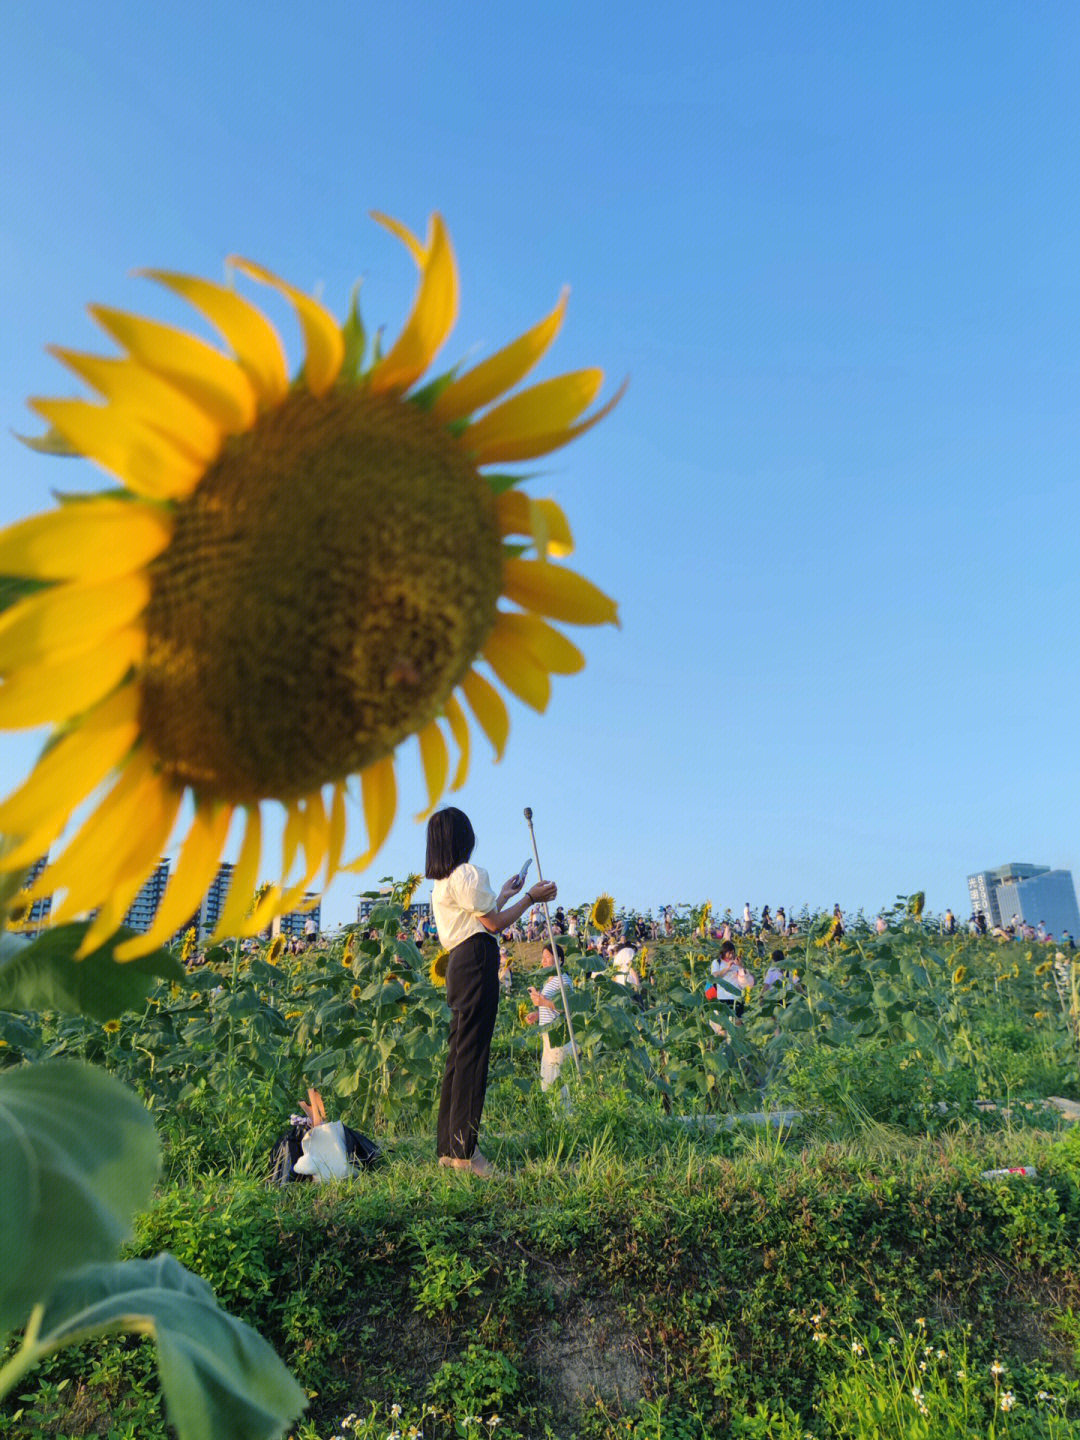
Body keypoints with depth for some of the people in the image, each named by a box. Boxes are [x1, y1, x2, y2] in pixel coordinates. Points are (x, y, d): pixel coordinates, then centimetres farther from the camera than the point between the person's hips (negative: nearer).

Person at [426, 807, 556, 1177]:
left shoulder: (442, 881, 20)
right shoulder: (468, 874, -10)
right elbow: (495, 924, -8)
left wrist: (504, 894, 34)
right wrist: (531, 897, 2)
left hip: (460, 964, 10)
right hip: (476, 962, -10)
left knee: (459, 1053, 12)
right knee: (472, 1053, -8)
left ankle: (449, 1147, 18)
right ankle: (464, 1150, -5)